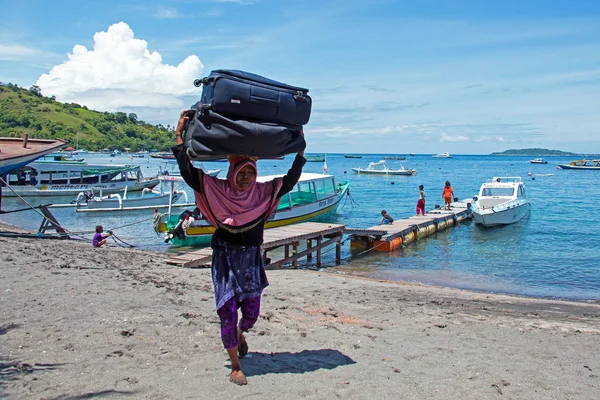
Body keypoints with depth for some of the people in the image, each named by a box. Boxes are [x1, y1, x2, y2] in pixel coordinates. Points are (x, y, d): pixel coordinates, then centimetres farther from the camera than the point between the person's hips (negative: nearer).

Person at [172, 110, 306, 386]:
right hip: (225, 259, -3)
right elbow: (189, 174, -14)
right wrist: (179, 137, -18)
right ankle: (235, 368, 12)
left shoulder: (263, 193, 1)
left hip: (251, 259, 3)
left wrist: (300, 150, -3)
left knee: (251, 312, 10)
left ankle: (239, 334, 48)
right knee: (228, 312, -3)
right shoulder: (217, 190, -7)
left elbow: (290, 180, 0)